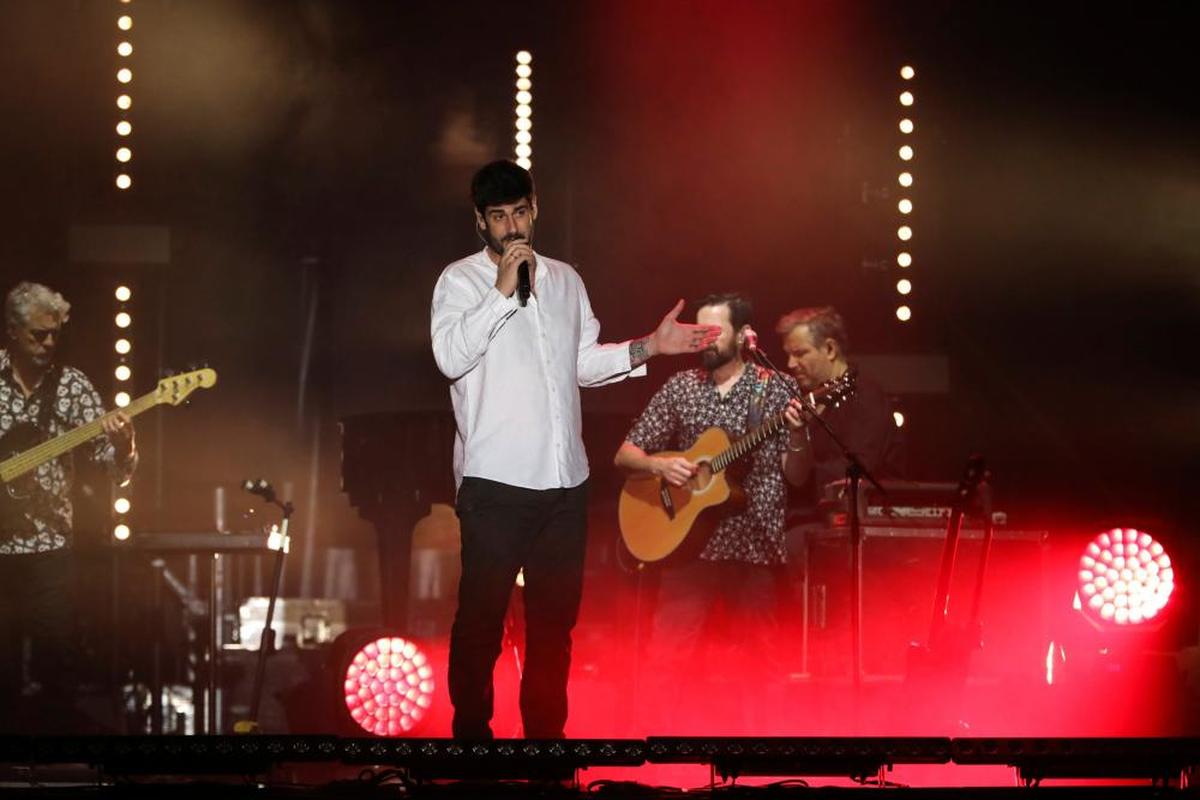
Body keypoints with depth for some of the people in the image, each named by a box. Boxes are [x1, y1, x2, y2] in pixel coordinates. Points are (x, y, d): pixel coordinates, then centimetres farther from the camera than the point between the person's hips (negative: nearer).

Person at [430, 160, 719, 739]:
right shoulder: (461, 281, -1)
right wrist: (502, 292, -18)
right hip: (495, 480, -5)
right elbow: (450, 356, -16)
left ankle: (545, 733, 18)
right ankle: (471, 730, 4)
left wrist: (649, 346, 11)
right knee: (482, 616, -5)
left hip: (564, 480, 5)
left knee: (555, 616, 9)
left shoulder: (564, 280, 16)